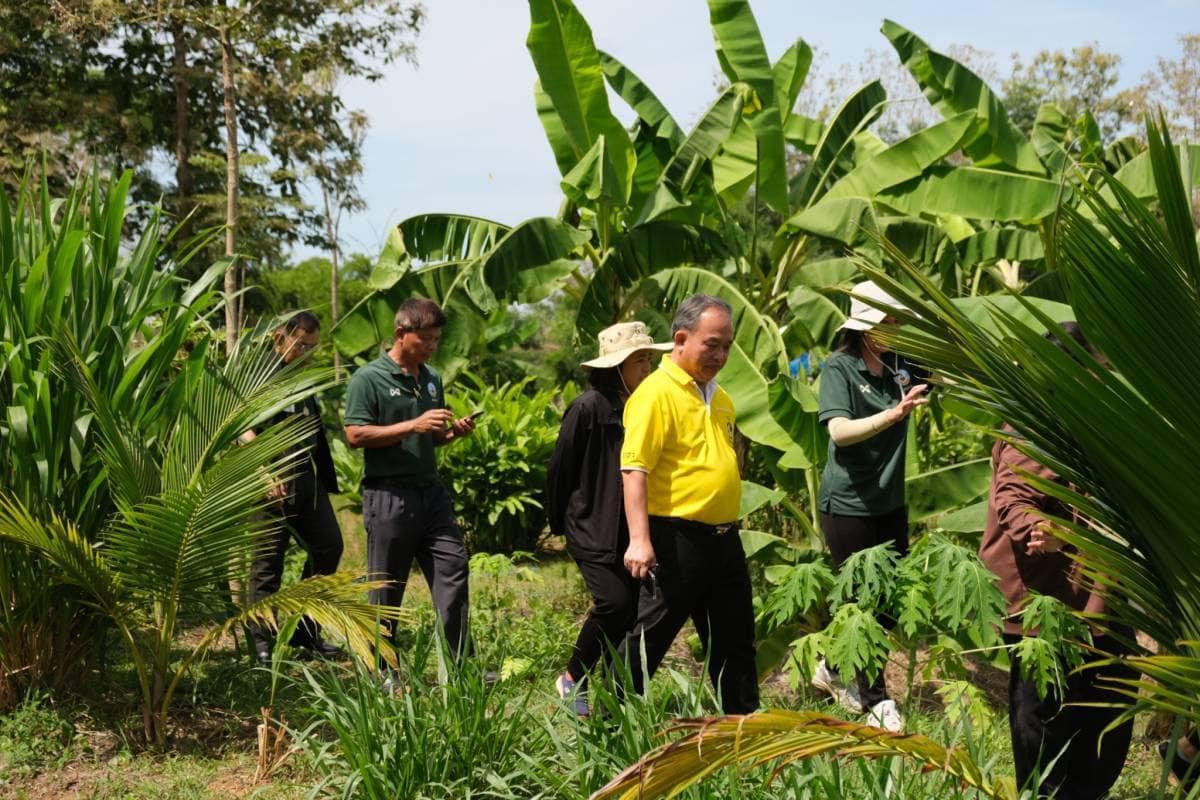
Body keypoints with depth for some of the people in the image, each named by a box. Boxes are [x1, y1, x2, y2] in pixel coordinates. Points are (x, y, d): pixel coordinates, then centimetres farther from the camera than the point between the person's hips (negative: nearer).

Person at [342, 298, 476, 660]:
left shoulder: (432, 378, 14)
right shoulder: (369, 379, -7)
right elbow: (355, 434, -16)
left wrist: (453, 432, 1)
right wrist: (413, 425, -20)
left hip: (431, 492, 6)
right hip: (389, 496, -6)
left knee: (453, 570, 1)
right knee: (387, 588, 3)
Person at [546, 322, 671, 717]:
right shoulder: (588, 408, -11)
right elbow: (560, 468, -4)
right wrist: (558, 524, 2)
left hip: (631, 531, 6)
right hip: (592, 529, -6)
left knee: (636, 608, 2)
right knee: (614, 600, -18)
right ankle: (573, 680, 3)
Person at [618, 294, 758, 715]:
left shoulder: (719, 396, 14)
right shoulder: (655, 392, -12)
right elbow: (634, 469, -19)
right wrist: (639, 539, -26)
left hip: (724, 538, 8)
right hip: (677, 539, -8)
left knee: (735, 640, 13)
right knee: (650, 637, 0)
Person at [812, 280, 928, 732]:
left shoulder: (901, 364, 5)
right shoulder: (839, 368, -12)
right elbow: (839, 430, -25)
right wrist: (894, 414, -38)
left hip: (890, 503, 7)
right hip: (848, 504, -6)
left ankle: (833, 670, 32)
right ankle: (875, 701, 11)